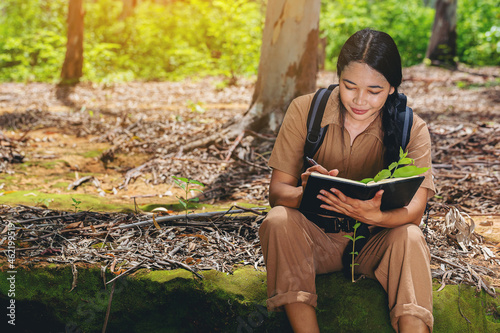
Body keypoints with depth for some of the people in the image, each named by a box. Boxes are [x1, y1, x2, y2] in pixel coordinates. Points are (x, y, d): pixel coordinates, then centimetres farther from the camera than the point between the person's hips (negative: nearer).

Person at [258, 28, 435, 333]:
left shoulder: (413, 129, -7)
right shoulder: (305, 110, -8)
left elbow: (414, 210, -17)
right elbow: (276, 193, -10)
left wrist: (374, 215, -42)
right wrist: (304, 194, -36)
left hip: (376, 245, 0)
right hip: (314, 239, 1)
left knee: (410, 237, -31)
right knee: (278, 221, -30)